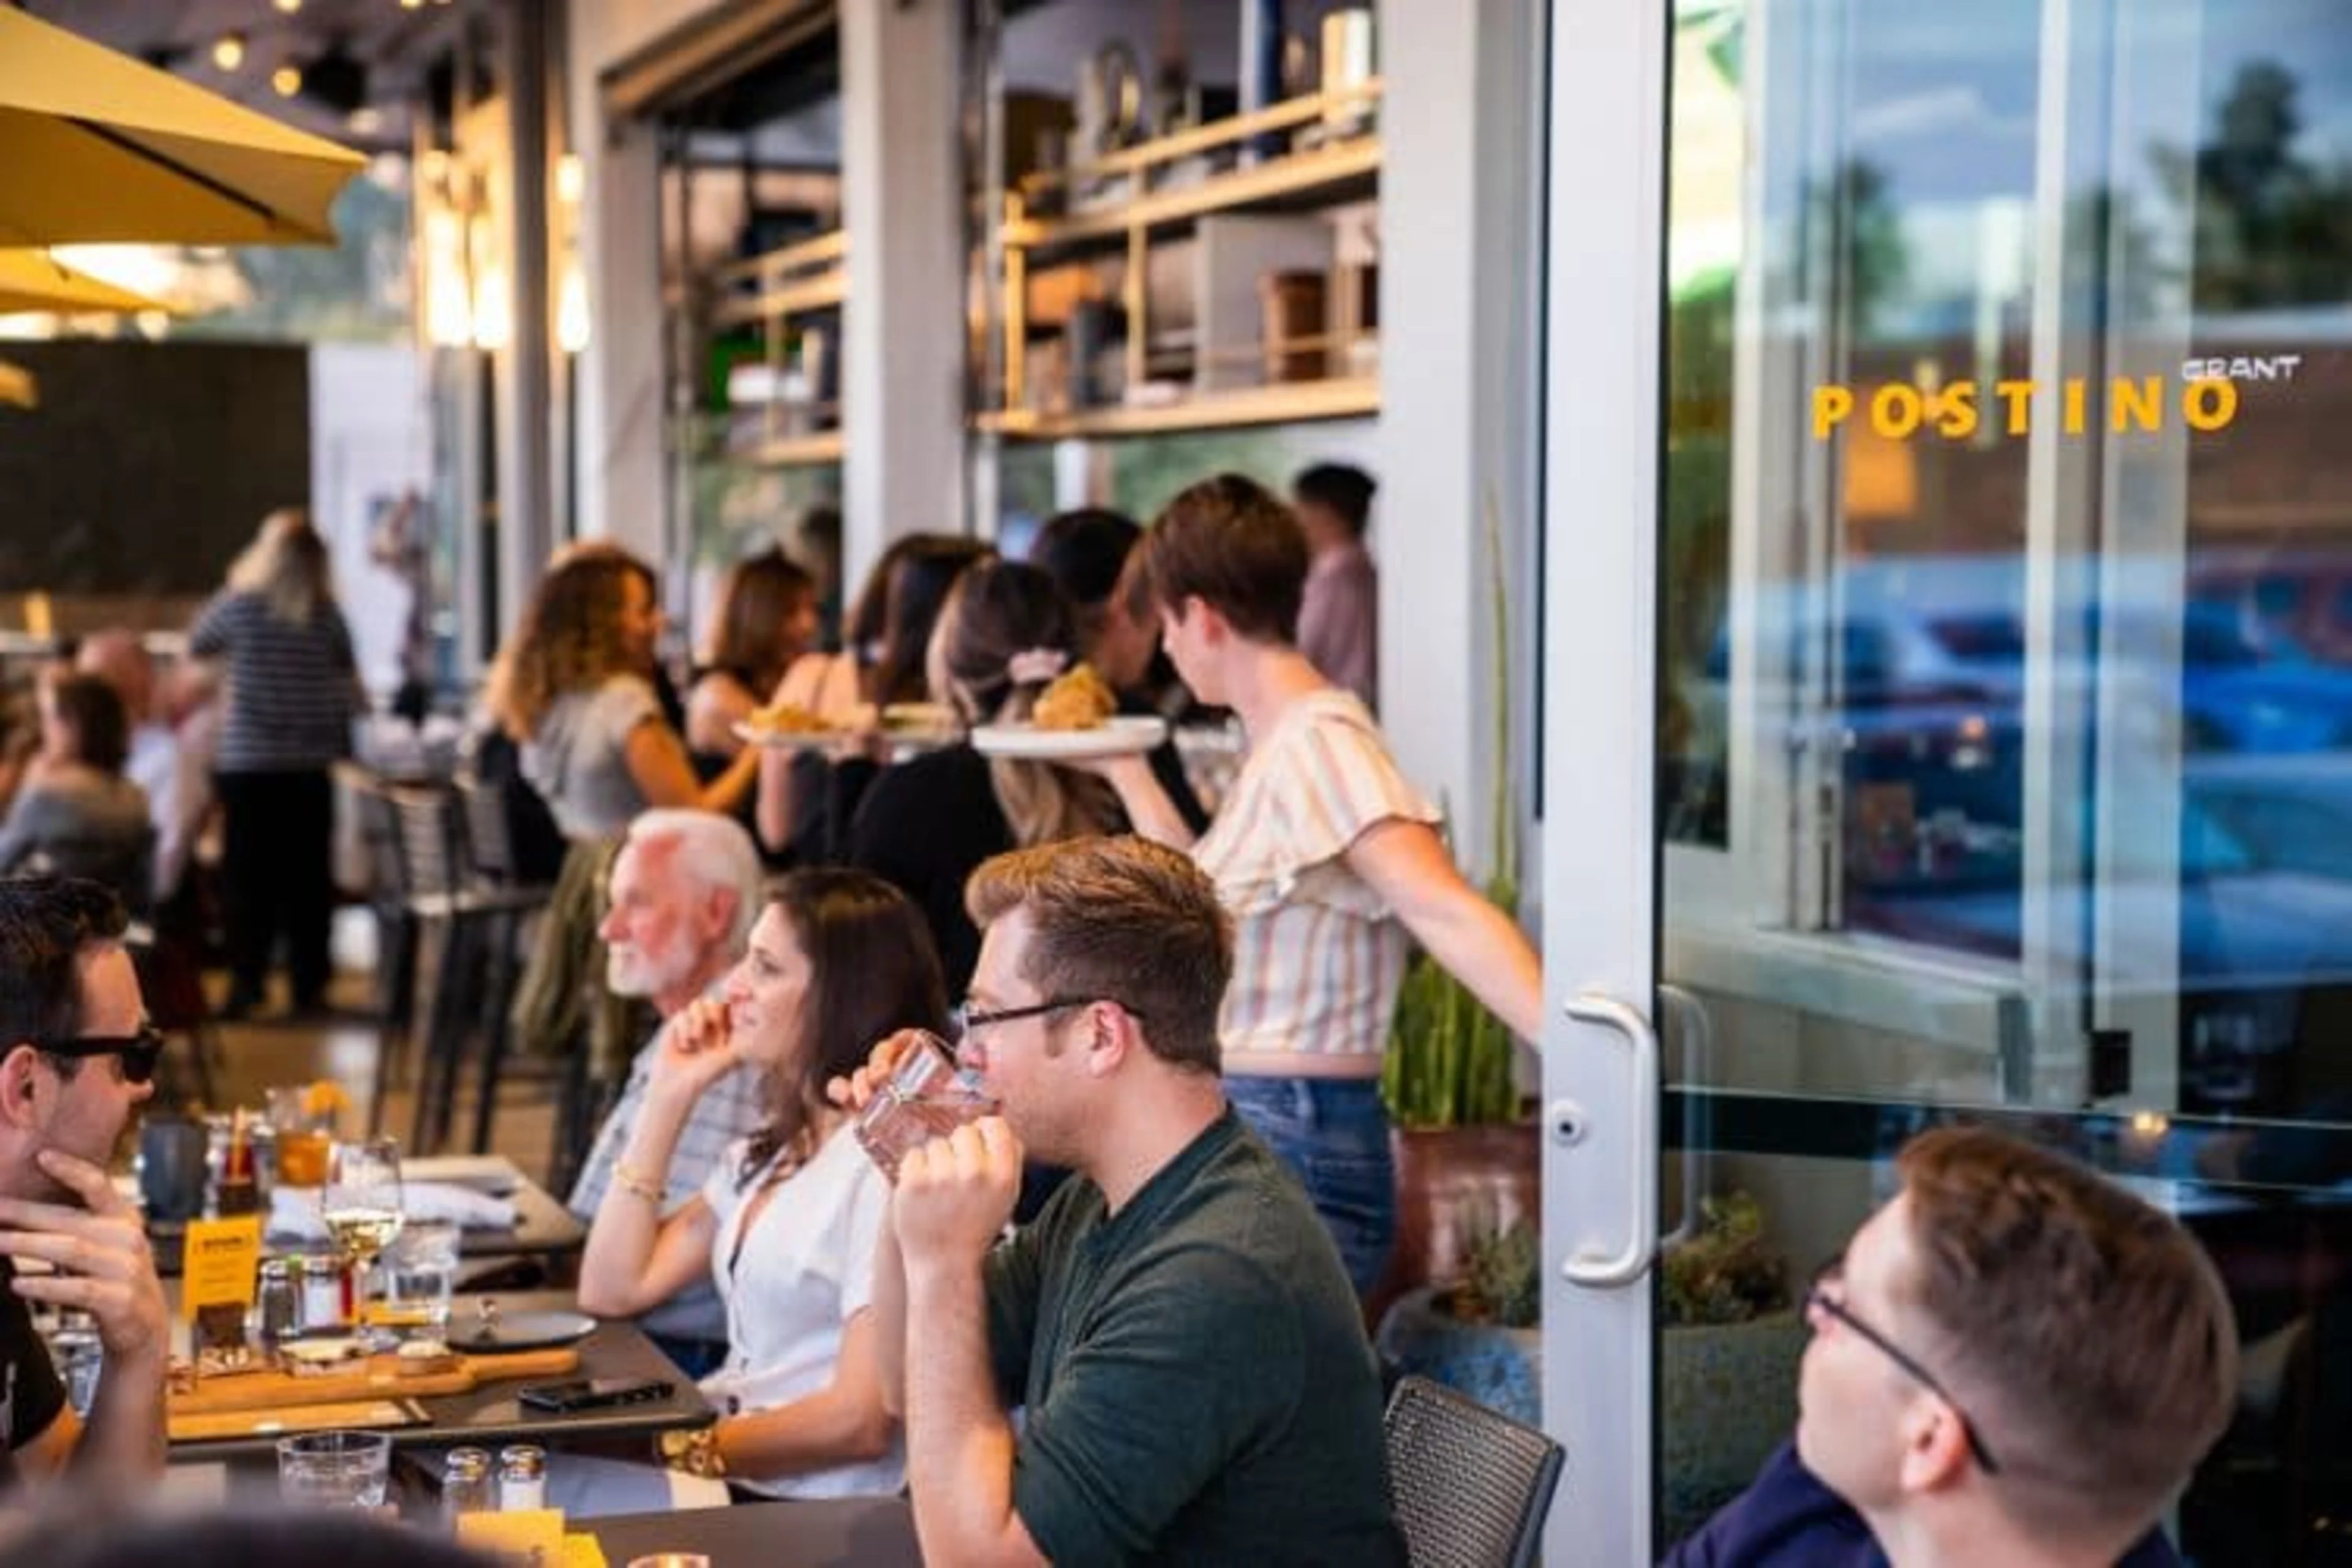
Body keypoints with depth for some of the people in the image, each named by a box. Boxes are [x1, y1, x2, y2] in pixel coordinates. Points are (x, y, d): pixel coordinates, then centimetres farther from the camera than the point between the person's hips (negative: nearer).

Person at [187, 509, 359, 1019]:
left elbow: (195, 646, 11)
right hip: (311, 763, 2)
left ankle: (246, 983, 0)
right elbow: (349, 683, 9)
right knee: (308, 877, 7)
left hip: (247, 760, -1)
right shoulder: (328, 615, -1)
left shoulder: (239, 603, -6)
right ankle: (309, 985, 10)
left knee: (247, 877, 5)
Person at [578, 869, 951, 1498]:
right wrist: (668, 1095, 10)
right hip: (728, 1482, 8)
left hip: (816, 1516, -8)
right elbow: (612, 1289, 12)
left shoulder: (888, 1163, -13)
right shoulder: (773, 1149, 17)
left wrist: (683, 1451, -13)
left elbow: (859, 1421, -18)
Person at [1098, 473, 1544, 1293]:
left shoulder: (1318, 740, -16)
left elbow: (1445, 911, -28)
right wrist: (1126, 772, 29)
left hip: (1289, 1157, -9)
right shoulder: (1278, 748, 13)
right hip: (1244, 1144, 9)